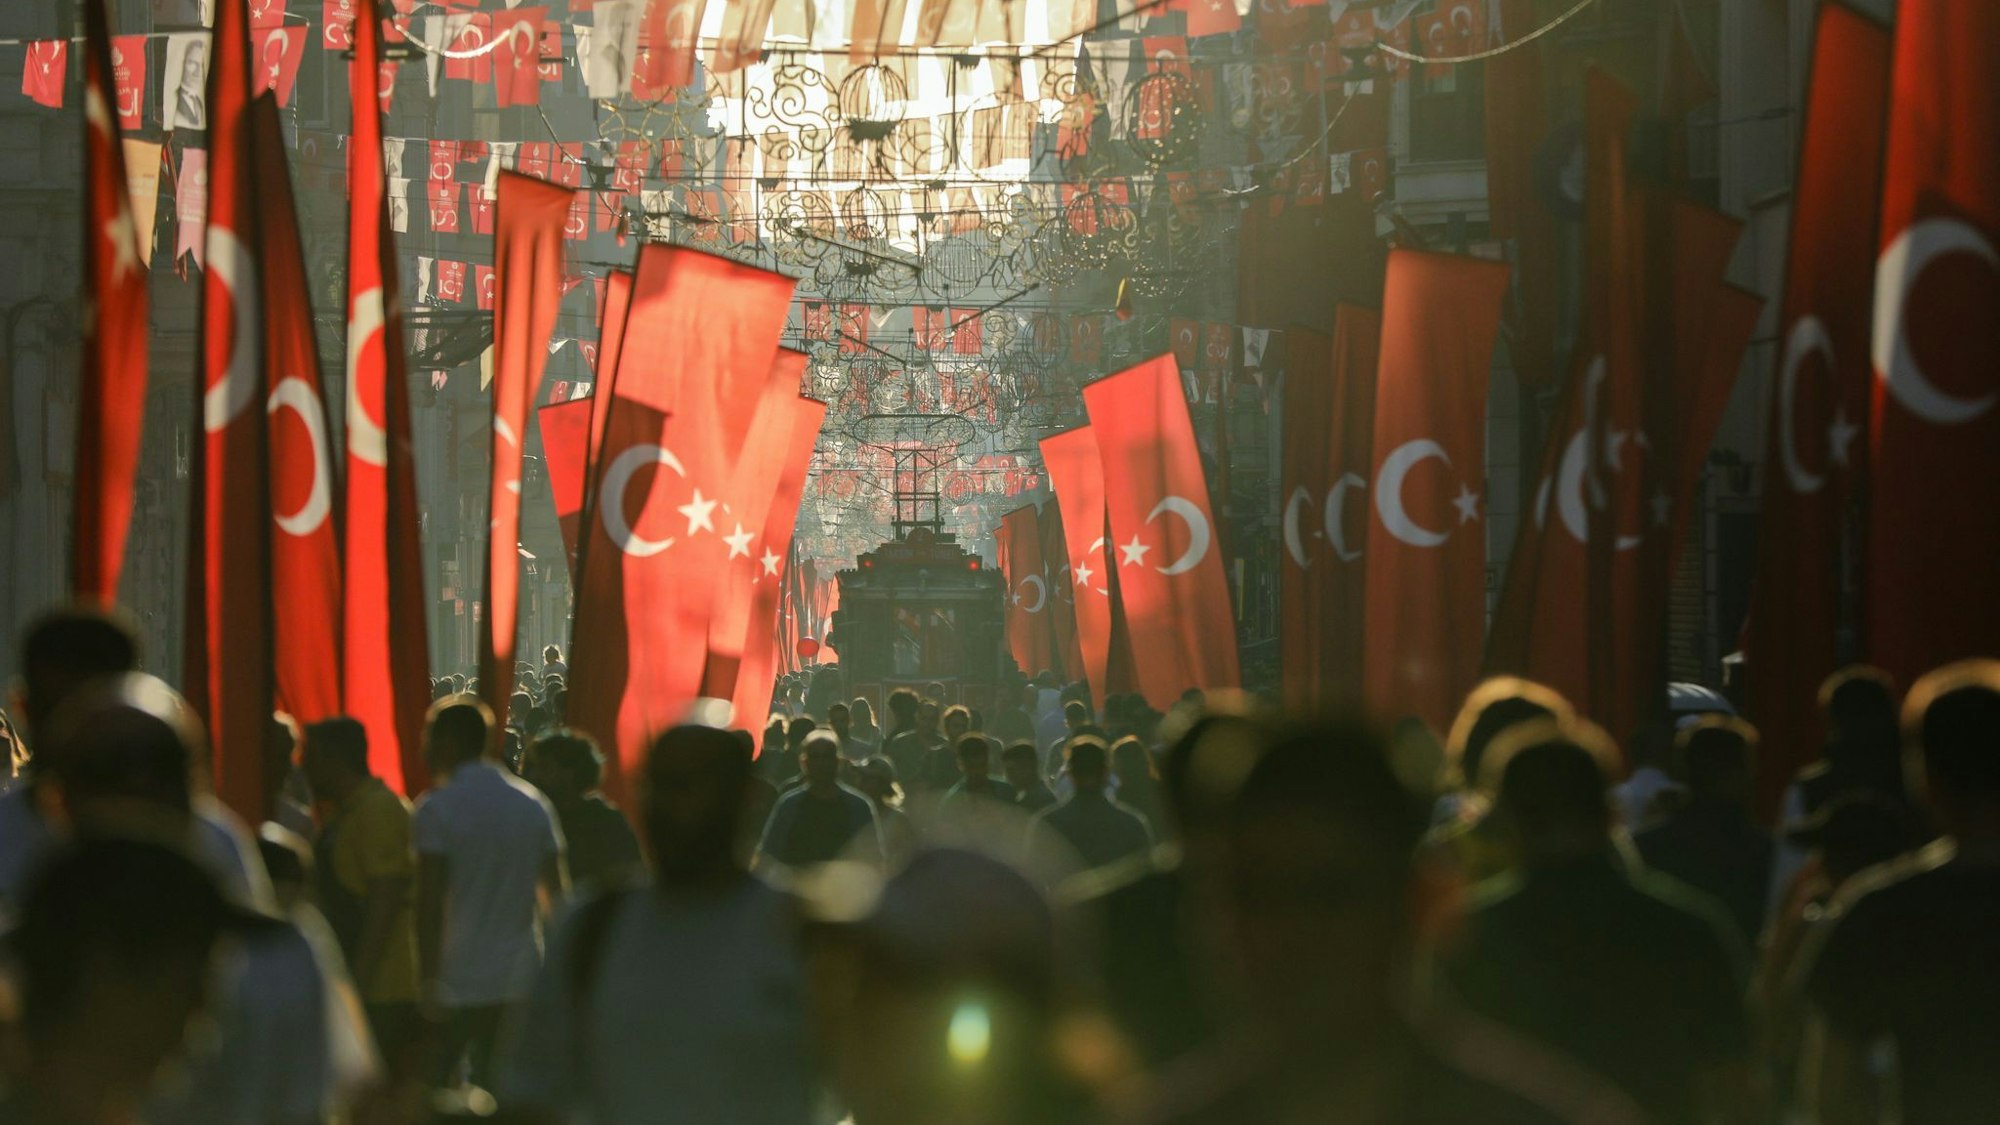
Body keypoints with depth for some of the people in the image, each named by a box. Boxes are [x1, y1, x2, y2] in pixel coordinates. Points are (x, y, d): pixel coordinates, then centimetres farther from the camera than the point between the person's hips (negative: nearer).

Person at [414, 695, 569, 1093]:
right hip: (520, 982, 5)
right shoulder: (534, 806, 9)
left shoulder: (436, 810, -9)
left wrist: (428, 981, -12)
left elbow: (430, 902, -14)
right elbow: (556, 893, 12)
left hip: (456, 984, -5)